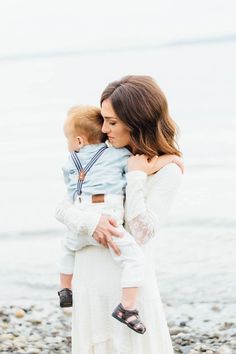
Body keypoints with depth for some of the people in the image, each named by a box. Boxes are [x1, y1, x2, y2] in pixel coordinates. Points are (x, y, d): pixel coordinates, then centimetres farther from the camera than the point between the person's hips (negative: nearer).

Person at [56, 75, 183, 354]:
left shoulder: (166, 172, -7)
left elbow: (141, 233, -15)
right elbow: (62, 208, 4)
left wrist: (136, 176, -13)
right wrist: (90, 222, -17)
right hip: (89, 277, 5)